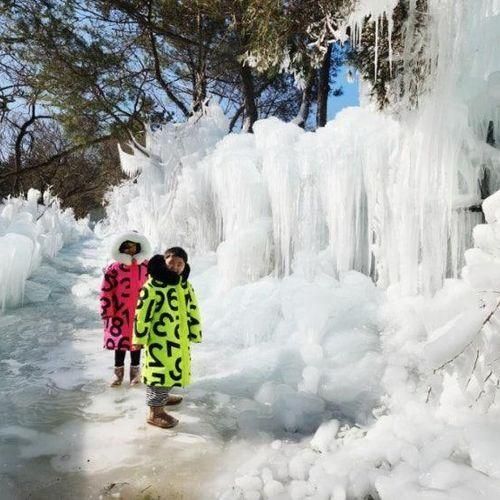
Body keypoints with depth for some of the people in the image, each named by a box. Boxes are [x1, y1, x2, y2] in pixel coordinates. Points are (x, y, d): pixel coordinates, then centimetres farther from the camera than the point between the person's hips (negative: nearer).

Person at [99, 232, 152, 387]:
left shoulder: (146, 266, -1)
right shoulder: (114, 268, -8)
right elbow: (105, 291, -7)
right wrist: (106, 313, -8)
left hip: (139, 312, 1)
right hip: (120, 312, -1)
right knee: (119, 340, 9)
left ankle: (135, 371, 28)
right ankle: (118, 372, 27)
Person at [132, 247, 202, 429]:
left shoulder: (185, 285, 7)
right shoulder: (152, 286, -16)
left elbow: (192, 310, 13)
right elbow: (142, 314, -15)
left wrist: (194, 333, 14)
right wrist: (140, 338, -13)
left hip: (179, 338, 8)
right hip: (159, 339, -8)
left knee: (172, 368, 22)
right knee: (159, 371, -2)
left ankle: (163, 396, 45)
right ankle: (155, 411, 12)